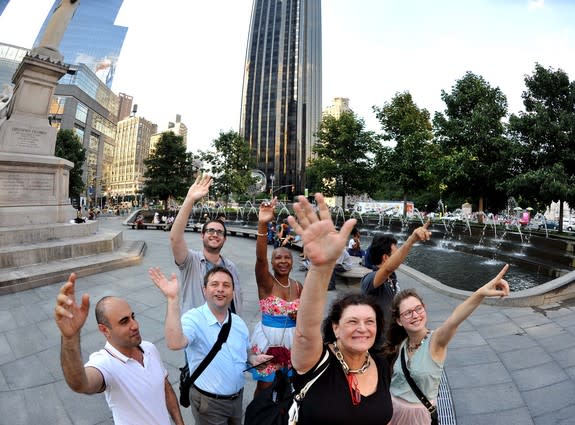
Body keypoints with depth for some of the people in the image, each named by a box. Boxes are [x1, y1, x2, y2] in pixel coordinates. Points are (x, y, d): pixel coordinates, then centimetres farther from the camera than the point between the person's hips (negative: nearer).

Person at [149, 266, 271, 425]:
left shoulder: (239, 322, -4)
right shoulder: (193, 318, -22)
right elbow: (175, 344, -43)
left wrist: (254, 359, -11)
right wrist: (173, 299, -48)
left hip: (237, 396, 5)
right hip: (208, 401, -5)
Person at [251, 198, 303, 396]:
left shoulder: (297, 286, 0)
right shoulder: (266, 282, -14)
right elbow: (260, 258, -35)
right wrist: (262, 225, -47)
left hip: (291, 340, 4)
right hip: (268, 339, -4)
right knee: (265, 386, 8)